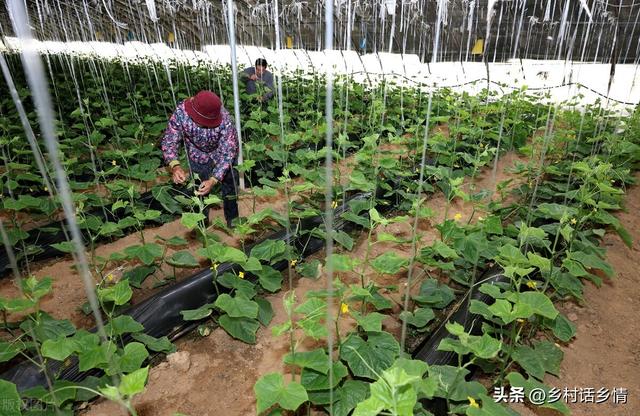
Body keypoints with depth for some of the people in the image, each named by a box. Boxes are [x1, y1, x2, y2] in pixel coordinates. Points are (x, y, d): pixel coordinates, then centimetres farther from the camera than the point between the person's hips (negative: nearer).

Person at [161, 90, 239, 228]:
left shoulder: (225, 119, -39)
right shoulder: (181, 112, -33)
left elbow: (227, 153, -35)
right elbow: (169, 141, -25)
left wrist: (213, 180, -45)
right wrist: (175, 166, -44)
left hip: (223, 151, -1)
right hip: (198, 154, 1)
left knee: (229, 183, 8)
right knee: (199, 188, 1)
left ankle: (232, 220, 32)